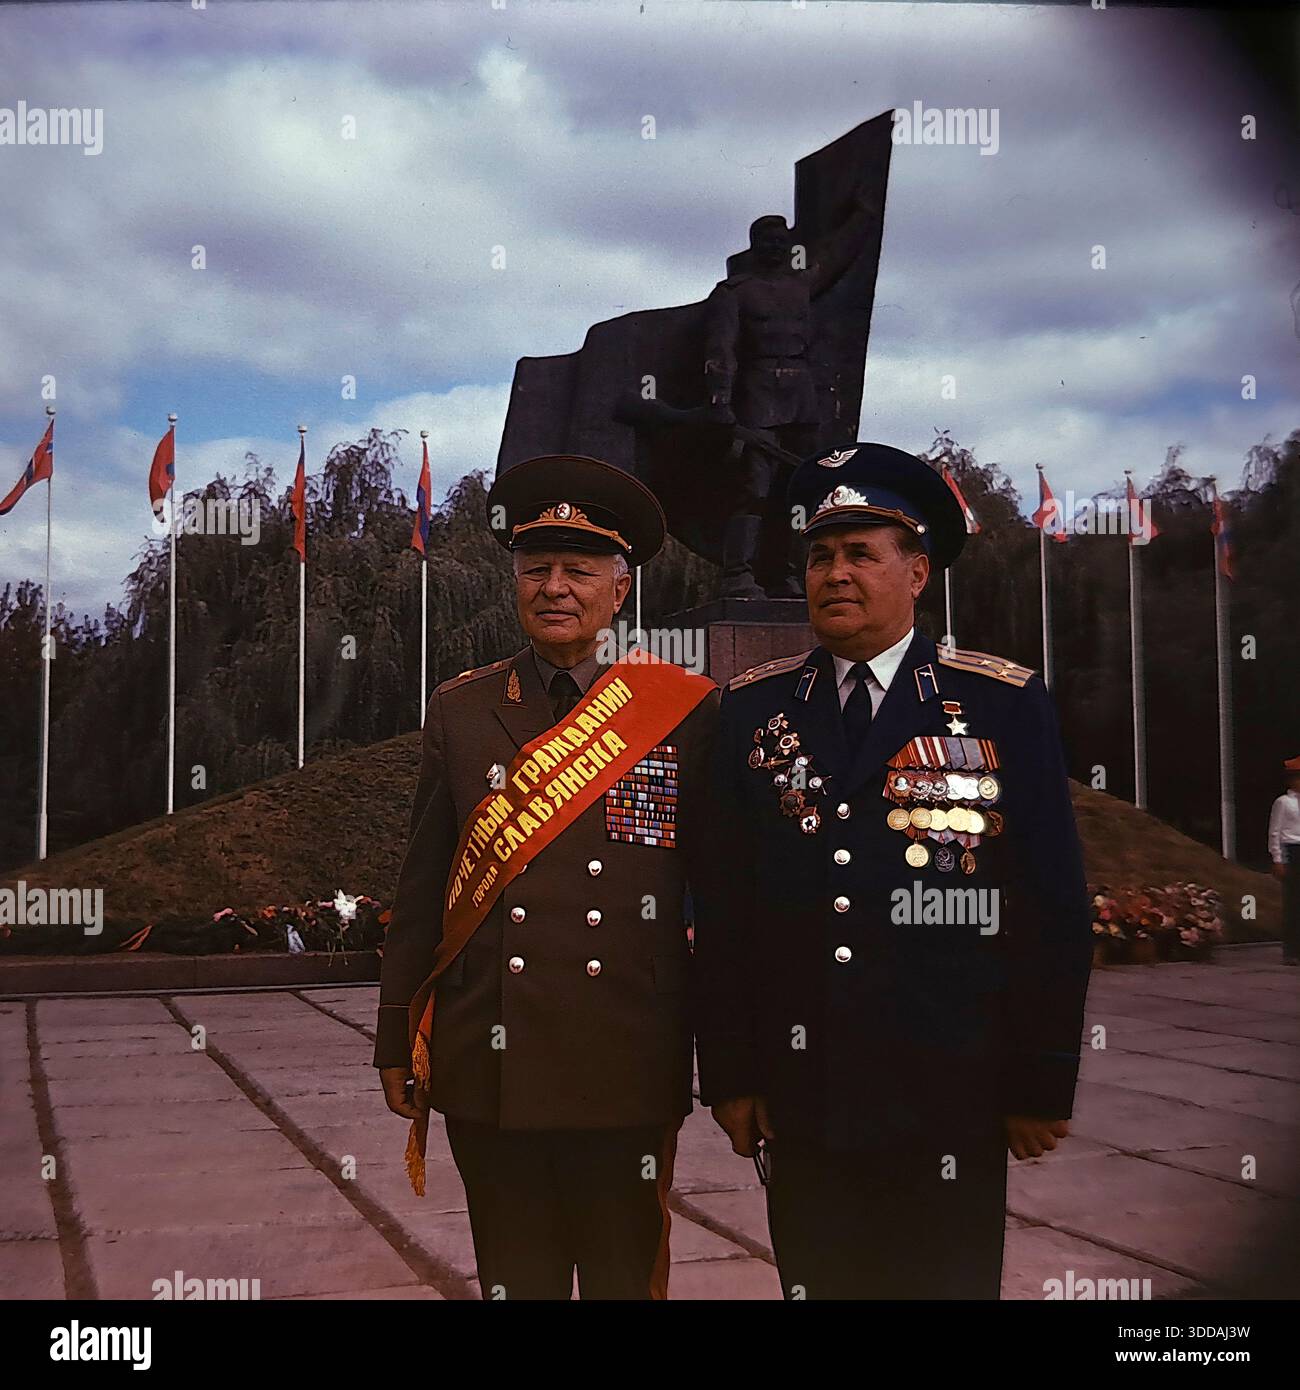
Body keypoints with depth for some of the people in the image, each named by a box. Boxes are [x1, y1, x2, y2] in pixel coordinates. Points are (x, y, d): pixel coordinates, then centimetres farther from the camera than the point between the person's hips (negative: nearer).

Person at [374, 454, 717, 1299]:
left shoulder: (686, 712, -1)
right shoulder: (461, 711, 5)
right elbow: (422, 888, 7)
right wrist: (398, 1042, 7)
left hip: (629, 1074, -2)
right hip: (489, 1070, 2)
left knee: (627, 1278, 10)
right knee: (514, 1279, 14)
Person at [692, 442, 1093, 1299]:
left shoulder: (1008, 706, -2)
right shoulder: (752, 710, 5)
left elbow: (1053, 908, -2)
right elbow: (723, 907, 5)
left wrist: (1044, 1083, -3)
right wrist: (728, 1071, 3)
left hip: (949, 1103, -2)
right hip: (798, 1095, 2)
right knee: (815, 1282, 12)